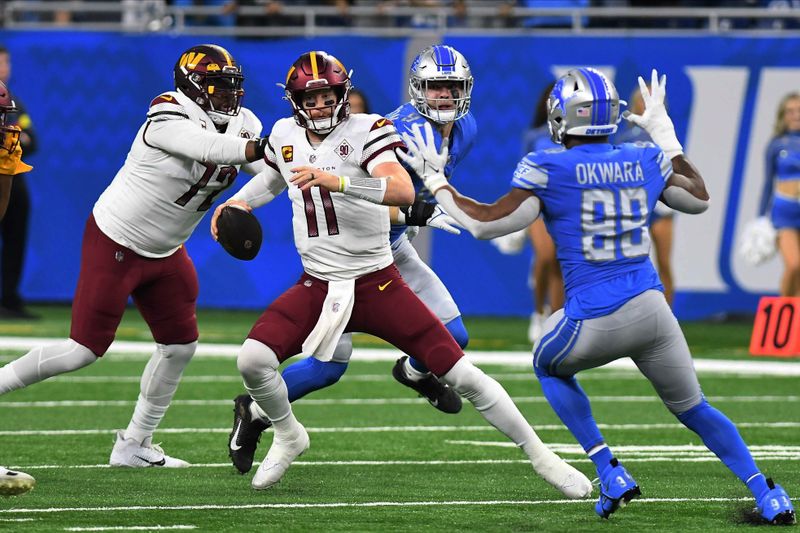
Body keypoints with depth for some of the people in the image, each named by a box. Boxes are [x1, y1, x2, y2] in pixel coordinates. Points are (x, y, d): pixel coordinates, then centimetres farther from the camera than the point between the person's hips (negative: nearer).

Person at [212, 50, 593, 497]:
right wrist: (239, 202, 11)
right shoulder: (285, 135, 4)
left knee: (461, 374, -6)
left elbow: (404, 192, -30)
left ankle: (539, 456, 9)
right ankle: (288, 437, 12)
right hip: (317, 288, 4)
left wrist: (337, 182, -40)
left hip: (378, 286, -4)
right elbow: (272, 179, 30)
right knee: (253, 359, -18)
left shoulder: (366, 131, -12)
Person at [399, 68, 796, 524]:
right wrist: (664, 133, 33)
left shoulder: (548, 171, -7)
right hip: (652, 310, 4)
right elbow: (699, 199, 25)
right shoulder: (646, 162, 7)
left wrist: (435, 179, 6)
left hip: (594, 321, -4)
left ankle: (612, 475, 17)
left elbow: (486, 223, -7)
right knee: (693, 406, 21)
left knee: (550, 367, 30)